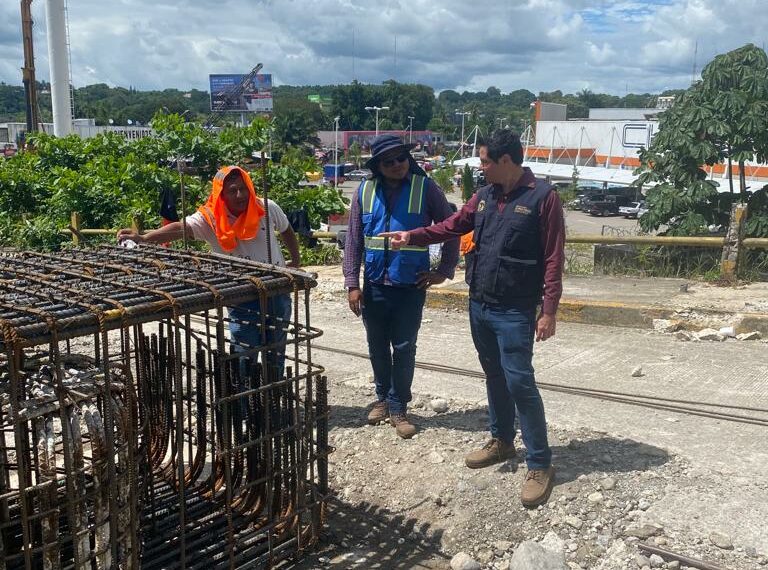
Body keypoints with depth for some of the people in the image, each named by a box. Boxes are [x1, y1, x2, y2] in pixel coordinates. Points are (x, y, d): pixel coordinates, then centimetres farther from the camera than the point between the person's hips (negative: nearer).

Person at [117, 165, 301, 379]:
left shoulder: (267, 209, -6)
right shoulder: (209, 219, -14)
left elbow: (287, 231, 13)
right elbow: (180, 228, -30)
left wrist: (295, 261, 14)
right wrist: (142, 238, -44)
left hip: (277, 292, 2)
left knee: (276, 353, 15)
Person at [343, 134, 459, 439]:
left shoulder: (425, 188, -7)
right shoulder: (365, 191, 0)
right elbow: (353, 240, 2)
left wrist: (444, 271, -3)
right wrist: (352, 284, -3)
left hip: (411, 286, -2)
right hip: (374, 285, 3)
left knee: (404, 348, 4)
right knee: (377, 347, 14)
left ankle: (398, 407, 19)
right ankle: (383, 397, 34)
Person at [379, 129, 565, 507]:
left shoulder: (542, 197, -11)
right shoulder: (484, 196, 9)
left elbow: (553, 259, -13)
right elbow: (451, 227, 19)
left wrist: (549, 311, -15)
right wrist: (410, 237, 11)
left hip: (515, 311, -7)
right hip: (479, 305, 7)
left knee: (520, 382, -7)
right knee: (494, 377, 17)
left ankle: (540, 465, 3)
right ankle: (501, 441, 33)